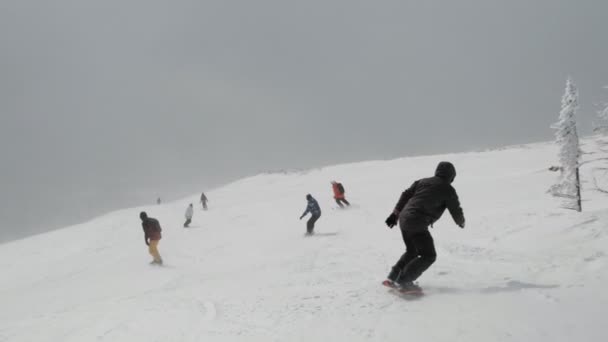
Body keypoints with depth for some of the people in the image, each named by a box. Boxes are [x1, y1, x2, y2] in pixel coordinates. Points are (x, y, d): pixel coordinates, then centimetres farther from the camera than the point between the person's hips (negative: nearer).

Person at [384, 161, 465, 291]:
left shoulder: (422, 181, 18)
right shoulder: (448, 190, 2)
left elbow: (405, 196, 16)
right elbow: (456, 211, 7)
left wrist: (395, 214, 19)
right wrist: (461, 222, 29)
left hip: (404, 219, 7)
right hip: (418, 224, -7)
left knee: (412, 251, 25)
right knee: (429, 256, 4)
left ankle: (393, 277, 19)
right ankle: (404, 280, -6)